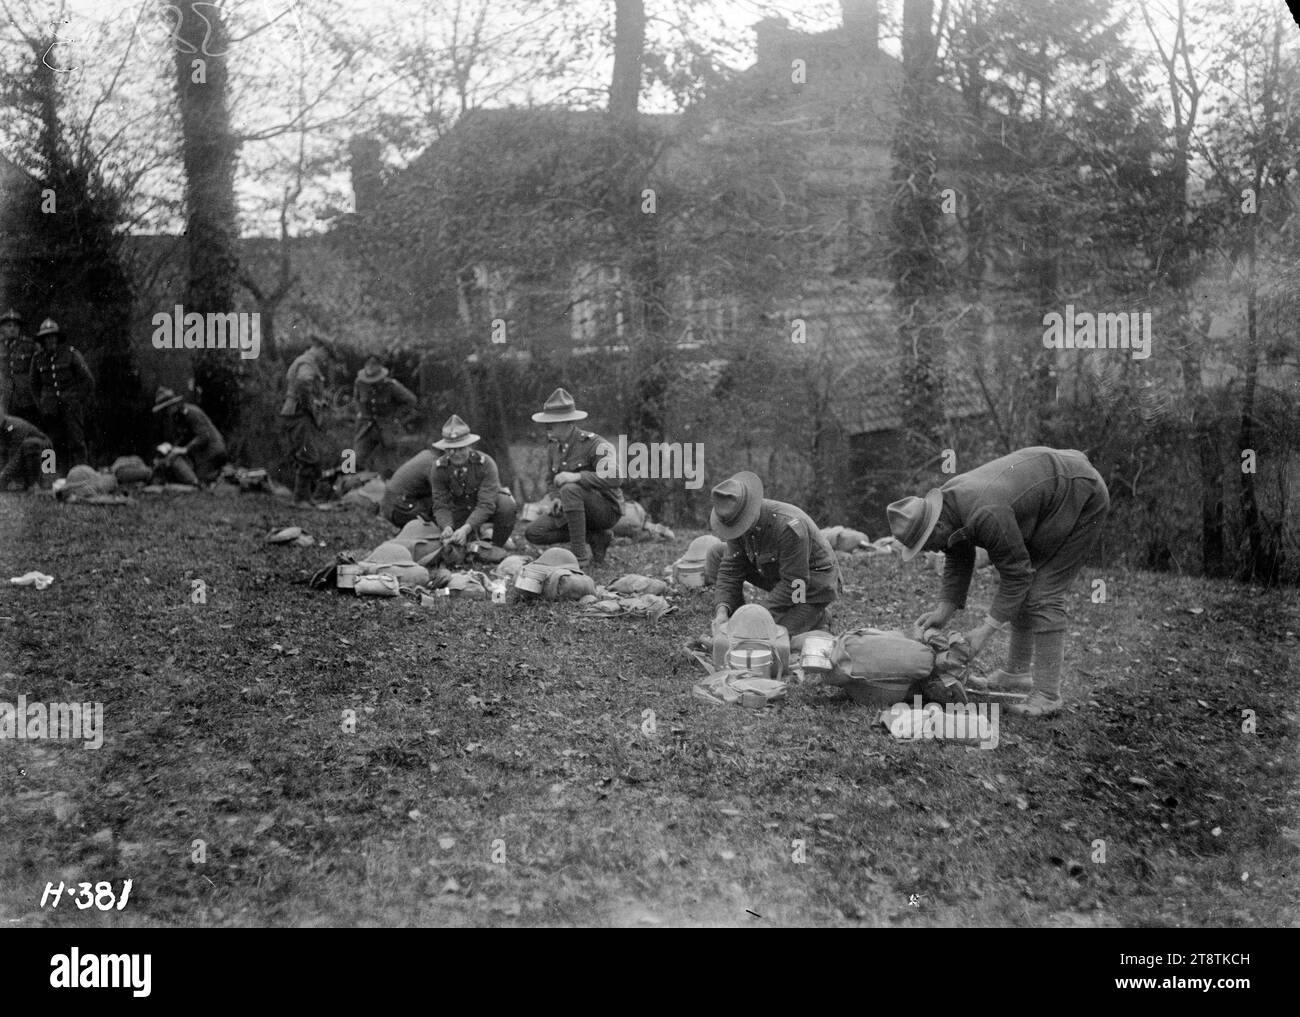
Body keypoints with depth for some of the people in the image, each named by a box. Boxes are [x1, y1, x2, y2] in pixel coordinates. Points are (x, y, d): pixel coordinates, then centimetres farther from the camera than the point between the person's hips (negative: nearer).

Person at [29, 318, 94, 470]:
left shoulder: (71, 353, -4)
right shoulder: (38, 358, 7)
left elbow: (88, 380, 1)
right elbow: (35, 384, 21)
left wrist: (81, 403, 1)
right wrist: (40, 405, 13)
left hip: (71, 405, -3)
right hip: (50, 409, 3)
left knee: (76, 442, -8)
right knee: (58, 444, 3)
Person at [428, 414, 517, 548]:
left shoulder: (485, 463, -29)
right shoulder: (439, 468, -19)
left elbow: (486, 505, -35)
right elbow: (440, 506, -19)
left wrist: (466, 529, -49)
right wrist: (447, 527, -41)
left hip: (491, 506, -3)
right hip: (461, 510, 3)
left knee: (507, 506, -34)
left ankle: (497, 546, -8)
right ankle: (479, 534, 17)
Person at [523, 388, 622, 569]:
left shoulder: (594, 444, -18)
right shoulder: (554, 446, 6)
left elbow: (615, 478, -32)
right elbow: (554, 482, 22)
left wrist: (577, 476, -36)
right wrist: (558, 501, 0)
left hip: (607, 510, -8)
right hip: (578, 509, 8)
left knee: (570, 489, -35)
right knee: (533, 532, -6)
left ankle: (580, 555, -27)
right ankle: (596, 538, -1)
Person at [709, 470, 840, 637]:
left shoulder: (788, 526, -36)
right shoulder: (738, 521, -14)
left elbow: (793, 584, -31)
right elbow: (730, 569, -13)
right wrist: (722, 609, -29)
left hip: (815, 584, -7)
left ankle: (816, 618, 8)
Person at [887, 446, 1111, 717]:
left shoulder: (986, 516, -36)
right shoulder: (945, 503, -7)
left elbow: (1016, 572, -27)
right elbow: (958, 563, 4)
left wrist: (986, 629, -23)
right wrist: (943, 611, -7)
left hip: (1082, 498, -10)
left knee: (1044, 593, -12)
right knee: (1022, 591, 13)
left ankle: (1047, 695, -9)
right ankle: (1015, 674, 22)